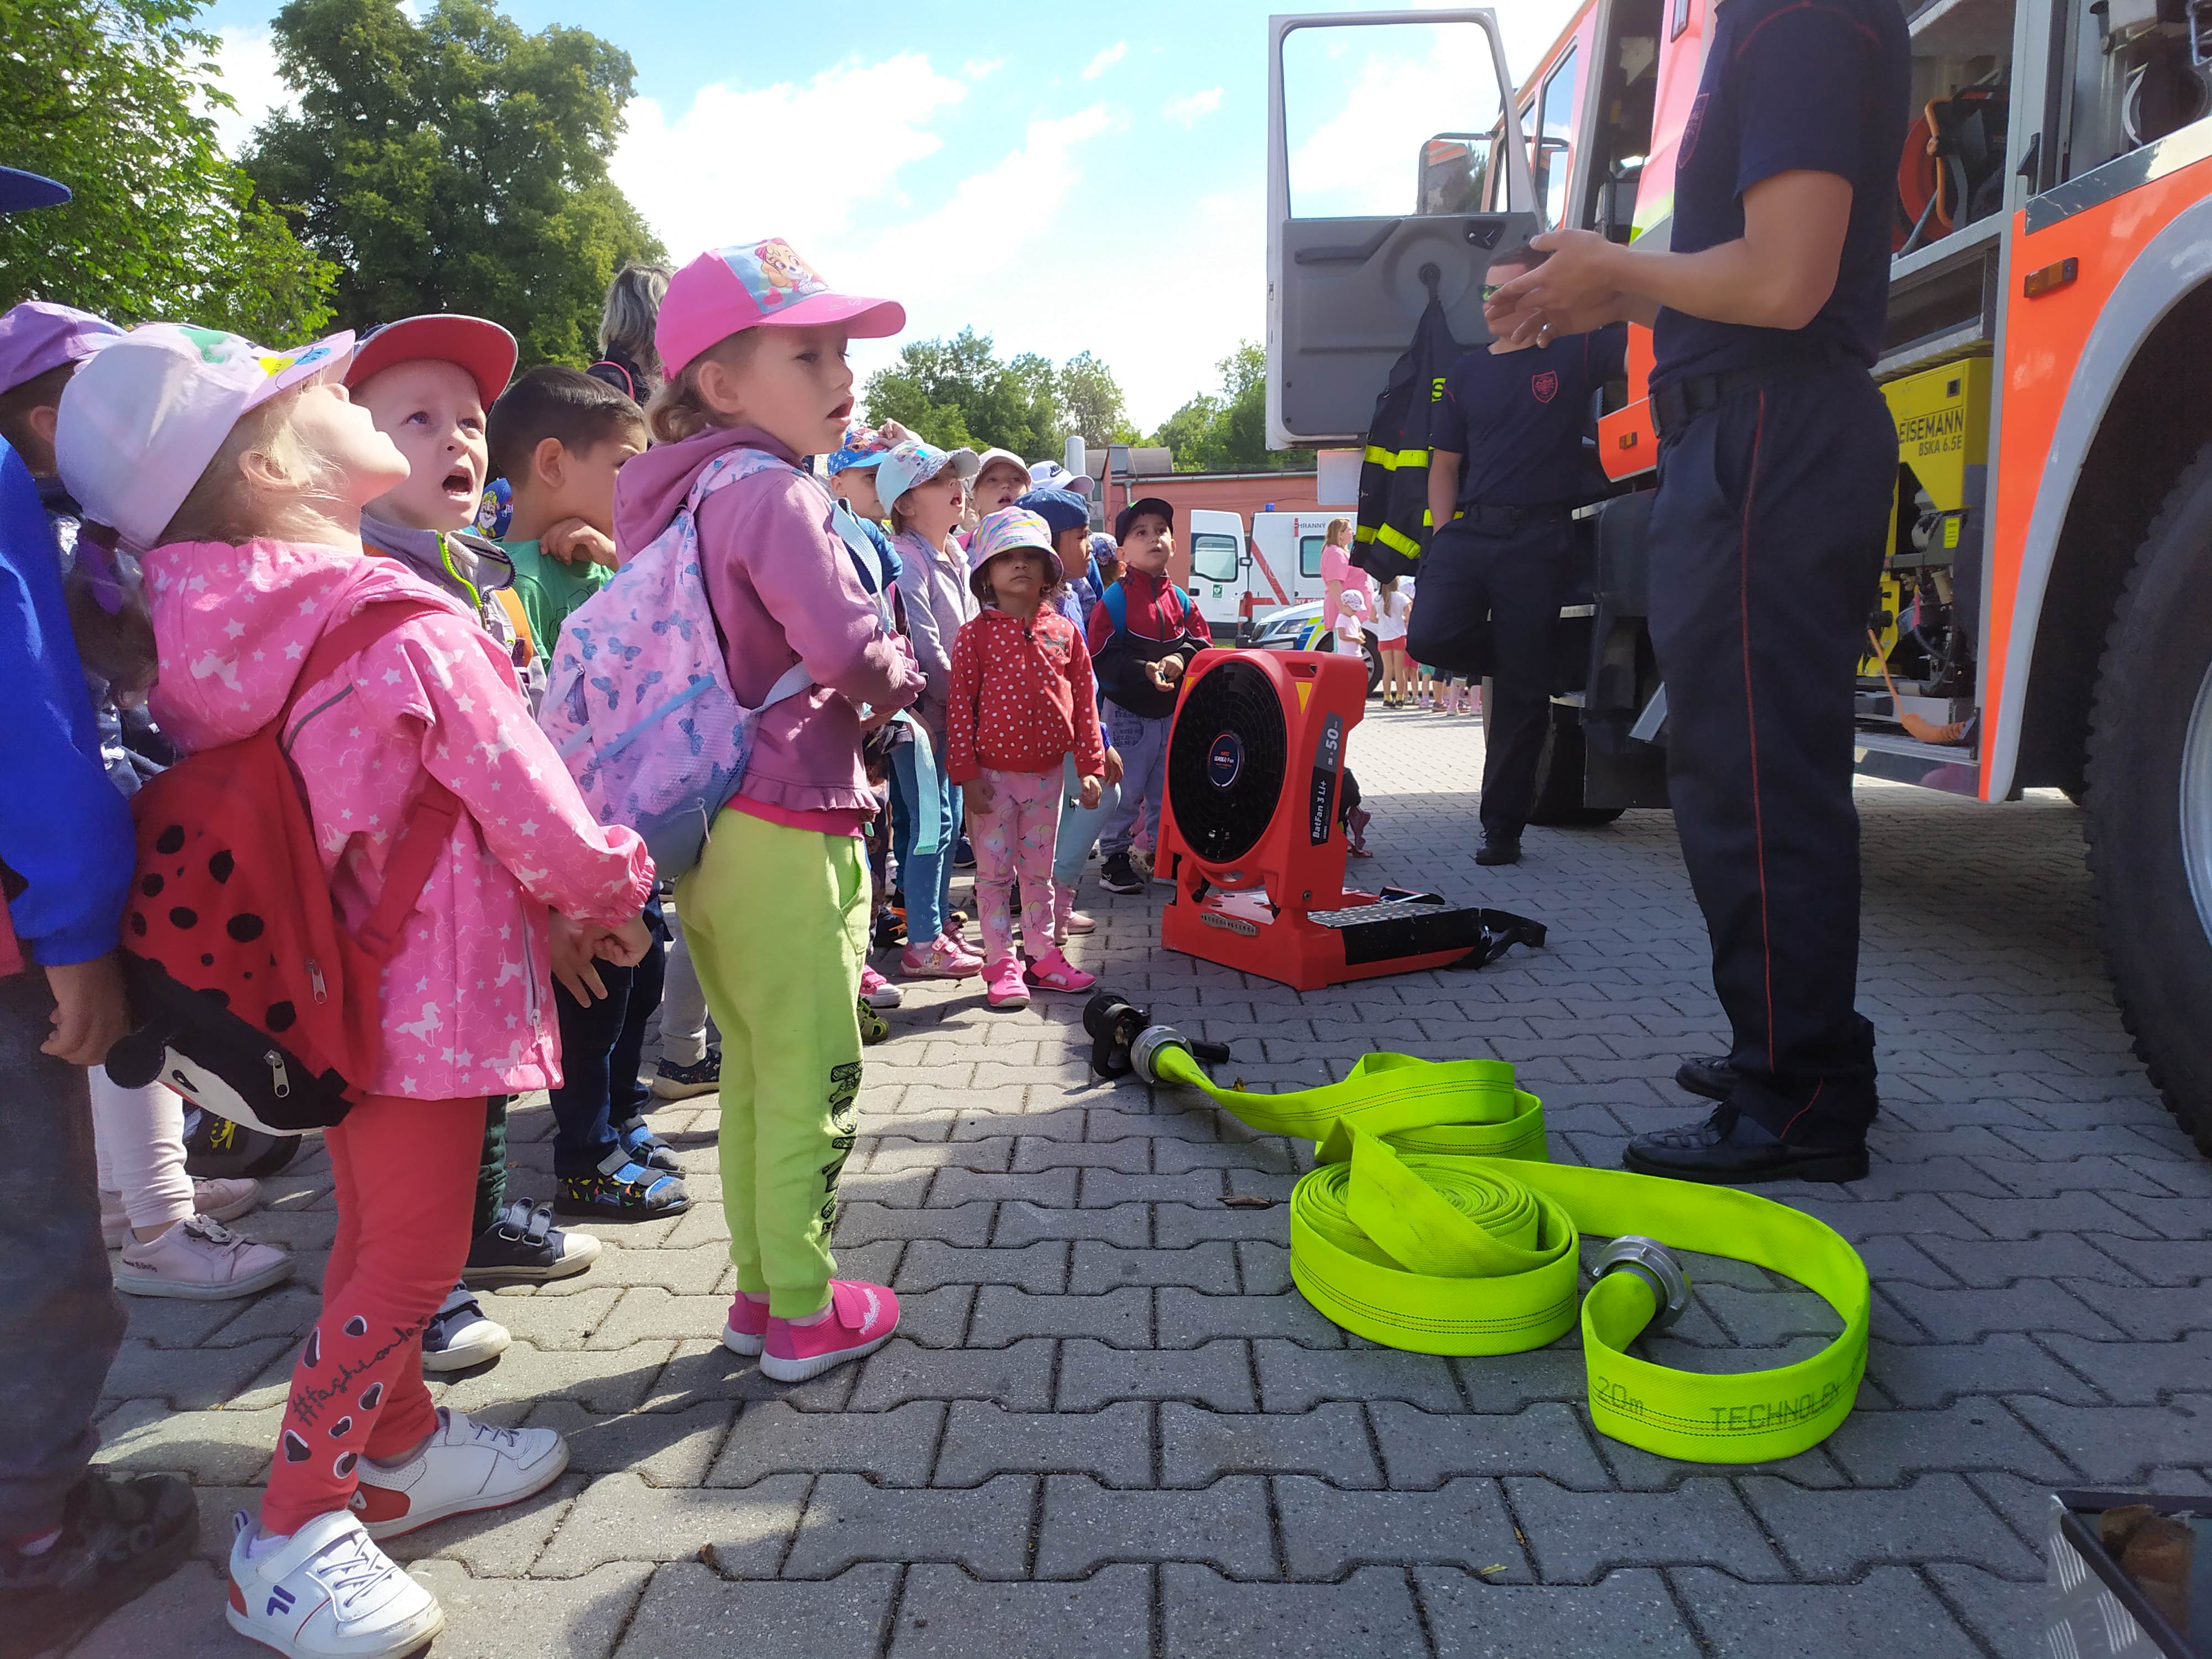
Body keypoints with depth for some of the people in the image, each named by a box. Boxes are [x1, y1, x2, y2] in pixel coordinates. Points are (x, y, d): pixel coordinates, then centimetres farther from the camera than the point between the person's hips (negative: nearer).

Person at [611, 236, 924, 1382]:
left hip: (709, 827, 9)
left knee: (752, 1072, 18)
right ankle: (803, 1316, 16)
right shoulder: (772, 493, -15)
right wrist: (901, 678, -3)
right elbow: (842, 643, -25)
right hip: (784, 828, -9)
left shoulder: (687, 496, 13)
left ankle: (759, 1289, 30)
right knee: (813, 1075, 3)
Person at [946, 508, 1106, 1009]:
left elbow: (1084, 701, 5)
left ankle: (1042, 958, 25)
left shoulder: (1065, 632, 3)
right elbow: (960, 706, -7)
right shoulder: (976, 635, -6)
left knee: (1038, 870, 14)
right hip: (994, 774, -3)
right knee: (995, 871, 4)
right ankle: (1002, 967, 13)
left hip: (1047, 772, 3)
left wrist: (1090, 766, 3)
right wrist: (967, 774, -11)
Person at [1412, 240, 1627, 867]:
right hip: (1468, 532, 3)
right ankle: (1520, 659, 13)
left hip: (1539, 540, -3)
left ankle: (1502, 828, 7)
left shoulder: (1574, 352, 6)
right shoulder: (1467, 373, 17)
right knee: (1431, 637, -22)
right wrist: (1446, 535, 5)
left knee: (1521, 697, -2)